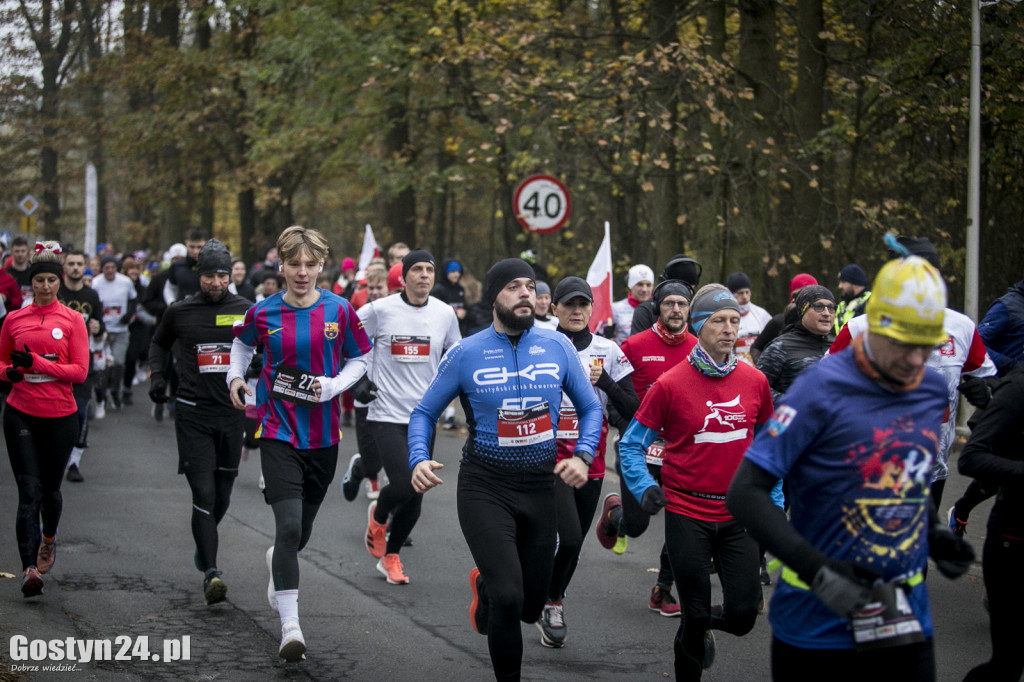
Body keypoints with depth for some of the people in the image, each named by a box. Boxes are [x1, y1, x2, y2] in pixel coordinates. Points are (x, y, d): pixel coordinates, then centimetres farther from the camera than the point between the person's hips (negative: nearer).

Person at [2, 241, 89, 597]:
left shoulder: (72, 320, 0)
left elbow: (80, 371, -6)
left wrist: (36, 363, -16)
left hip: (60, 414, 0)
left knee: (50, 488, 14)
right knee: (29, 491, -8)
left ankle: (48, 538, 44)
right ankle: (30, 569, -12)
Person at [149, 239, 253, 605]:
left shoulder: (246, 310, 3)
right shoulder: (180, 312, 2)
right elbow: (159, 343, 20)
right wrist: (156, 374, 4)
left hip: (232, 412, 2)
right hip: (192, 413, -2)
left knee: (222, 495, 13)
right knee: (203, 495, -12)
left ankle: (203, 544, 43)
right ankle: (210, 572, -15)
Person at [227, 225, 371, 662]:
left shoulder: (338, 311, -3)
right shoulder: (264, 313, -2)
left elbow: (359, 360, 8)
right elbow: (242, 343, 20)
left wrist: (332, 387, -9)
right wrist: (235, 377, 5)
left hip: (323, 436, 2)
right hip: (279, 433, -2)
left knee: (302, 530, 14)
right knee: (289, 525, -15)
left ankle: (278, 562, 50)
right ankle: (290, 626, -13)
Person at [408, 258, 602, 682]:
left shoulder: (558, 346, 0)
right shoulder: (465, 354, -5)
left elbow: (590, 408, 9)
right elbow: (424, 413, 3)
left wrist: (583, 456, -9)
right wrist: (419, 460, -15)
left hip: (541, 485, 3)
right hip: (485, 487, -3)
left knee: (531, 608, 11)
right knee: (508, 599, -16)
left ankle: (485, 584, 47)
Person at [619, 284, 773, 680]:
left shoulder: (754, 381, 2)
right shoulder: (671, 385, -8)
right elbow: (631, 444, 0)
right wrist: (645, 488, -14)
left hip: (739, 515, 3)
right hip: (687, 516, -3)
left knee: (742, 615, -1)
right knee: (695, 614, 3)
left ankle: (703, 625, 33)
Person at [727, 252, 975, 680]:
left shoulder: (933, 392, 6)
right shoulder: (823, 389, -14)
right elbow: (744, 493, -17)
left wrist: (934, 533, 6)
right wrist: (819, 572, -24)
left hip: (904, 621, 5)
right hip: (816, 624, -5)